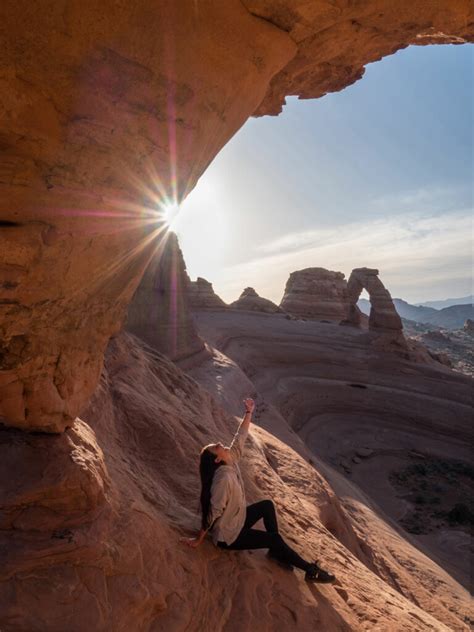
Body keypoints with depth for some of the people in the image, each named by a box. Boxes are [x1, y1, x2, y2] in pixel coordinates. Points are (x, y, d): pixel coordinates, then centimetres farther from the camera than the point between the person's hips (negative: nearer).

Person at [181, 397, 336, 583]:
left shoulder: (231, 461, -8)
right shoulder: (224, 477, -34)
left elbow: (240, 438, -4)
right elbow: (213, 512, -29)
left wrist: (249, 412, -5)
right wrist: (198, 540, -22)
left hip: (236, 520, 9)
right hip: (228, 536, -9)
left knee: (267, 505, 13)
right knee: (274, 538, -3)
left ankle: (276, 551, 22)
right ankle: (311, 571, 13)